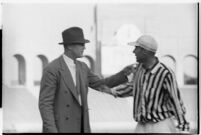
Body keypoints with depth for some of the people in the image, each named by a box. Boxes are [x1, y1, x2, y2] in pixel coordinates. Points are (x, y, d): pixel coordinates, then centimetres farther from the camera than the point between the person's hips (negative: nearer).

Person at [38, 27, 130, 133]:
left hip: (78, 127, 8)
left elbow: (101, 86, 16)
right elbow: (44, 104, -19)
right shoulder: (51, 70, -18)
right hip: (60, 129, -8)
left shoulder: (81, 67, 8)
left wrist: (124, 72, 3)